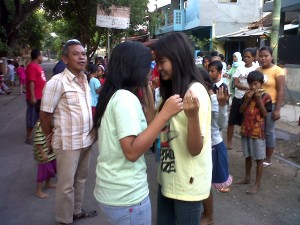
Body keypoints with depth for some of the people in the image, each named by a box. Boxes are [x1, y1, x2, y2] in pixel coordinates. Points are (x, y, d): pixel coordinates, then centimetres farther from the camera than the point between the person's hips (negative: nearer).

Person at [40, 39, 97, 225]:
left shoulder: (85, 79, 5)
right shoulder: (57, 82, -17)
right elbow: (45, 114, -12)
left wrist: (91, 131, 9)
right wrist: (50, 138, -2)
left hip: (86, 139, 7)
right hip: (68, 142, -7)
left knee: (81, 179, 21)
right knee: (66, 184, 7)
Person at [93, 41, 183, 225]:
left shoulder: (115, 95, 8)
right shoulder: (125, 98, -21)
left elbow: (146, 128, 10)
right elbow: (132, 152, -26)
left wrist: (147, 92, 7)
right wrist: (165, 113, -27)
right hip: (127, 198, -9)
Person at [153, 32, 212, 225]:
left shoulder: (196, 92, -19)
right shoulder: (171, 91, 7)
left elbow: (195, 149, -22)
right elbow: (158, 131, 4)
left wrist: (193, 116, -39)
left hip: (187, 182, -8)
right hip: (167, 178, 8)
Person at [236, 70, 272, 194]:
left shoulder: (266, 97, -9)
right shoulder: (247, 95, 4)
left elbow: (265, 114, -13)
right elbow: (241, 111, 2)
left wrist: (258, 99, -18)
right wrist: (247, 99, -11)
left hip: (258, 131, -5)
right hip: (246, 129, 5)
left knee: (259, 158, 4)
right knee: (247, 156, 18)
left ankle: (257, 184, 12)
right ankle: (247, 178, 33)